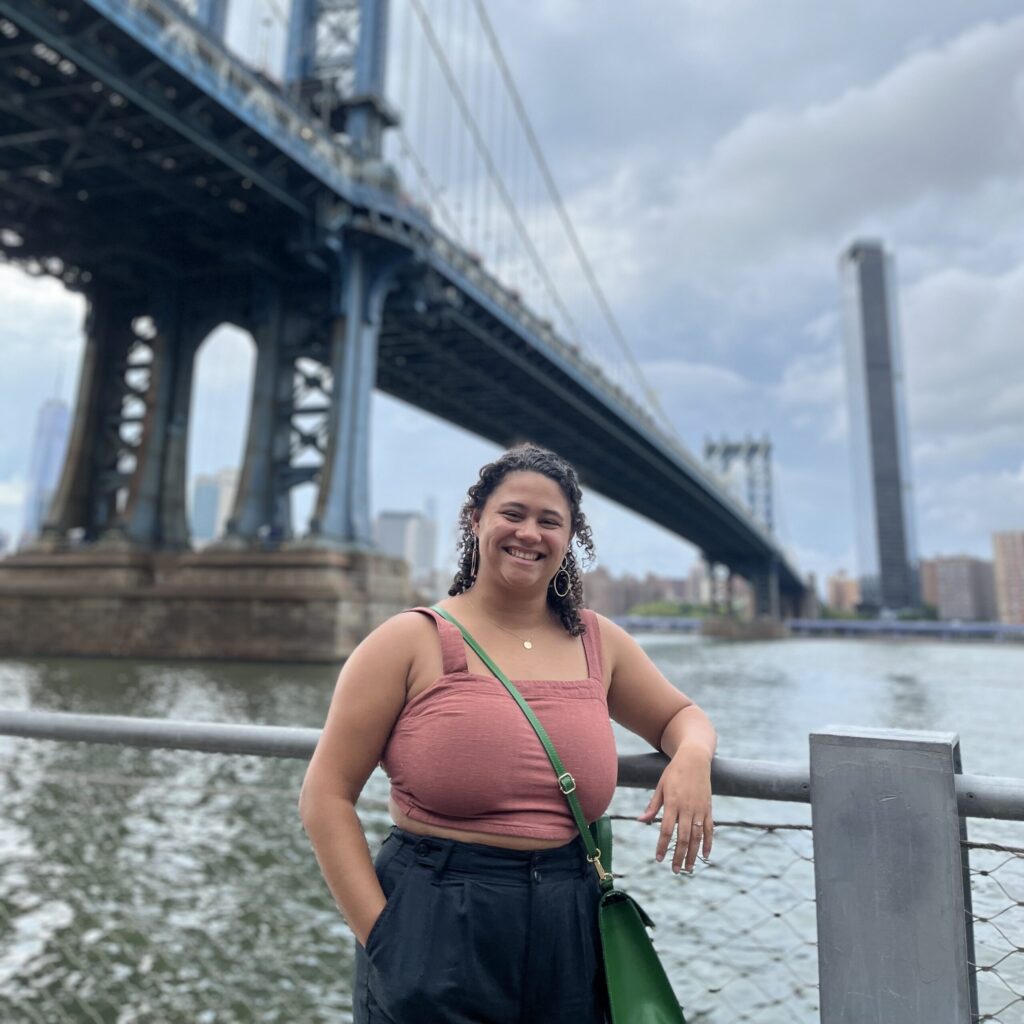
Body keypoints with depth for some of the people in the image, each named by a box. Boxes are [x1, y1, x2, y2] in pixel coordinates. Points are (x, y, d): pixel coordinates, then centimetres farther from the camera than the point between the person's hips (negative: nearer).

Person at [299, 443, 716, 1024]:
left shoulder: (597, 642, 3)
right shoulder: (413, 641, -8)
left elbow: (681, 715, 16)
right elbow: (326, 796, -7)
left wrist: (691, 757, -7)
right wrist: (381, 930, -12)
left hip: (570, 940, 4)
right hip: (433, 938, -4)